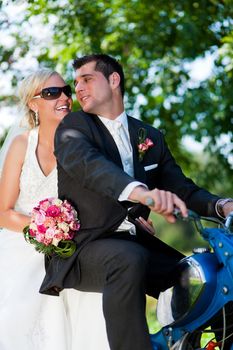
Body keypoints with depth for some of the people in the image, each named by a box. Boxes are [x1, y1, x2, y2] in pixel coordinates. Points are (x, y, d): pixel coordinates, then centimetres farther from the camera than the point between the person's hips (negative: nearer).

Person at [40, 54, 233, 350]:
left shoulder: (151, 137, 16)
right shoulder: (73, 126, 1)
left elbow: (181, 189, 13)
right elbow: (88, 164, -21)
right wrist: (141, 192, -42)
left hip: (137, 245, 5)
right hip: (85, 248, -5)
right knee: (130, 260, -37)